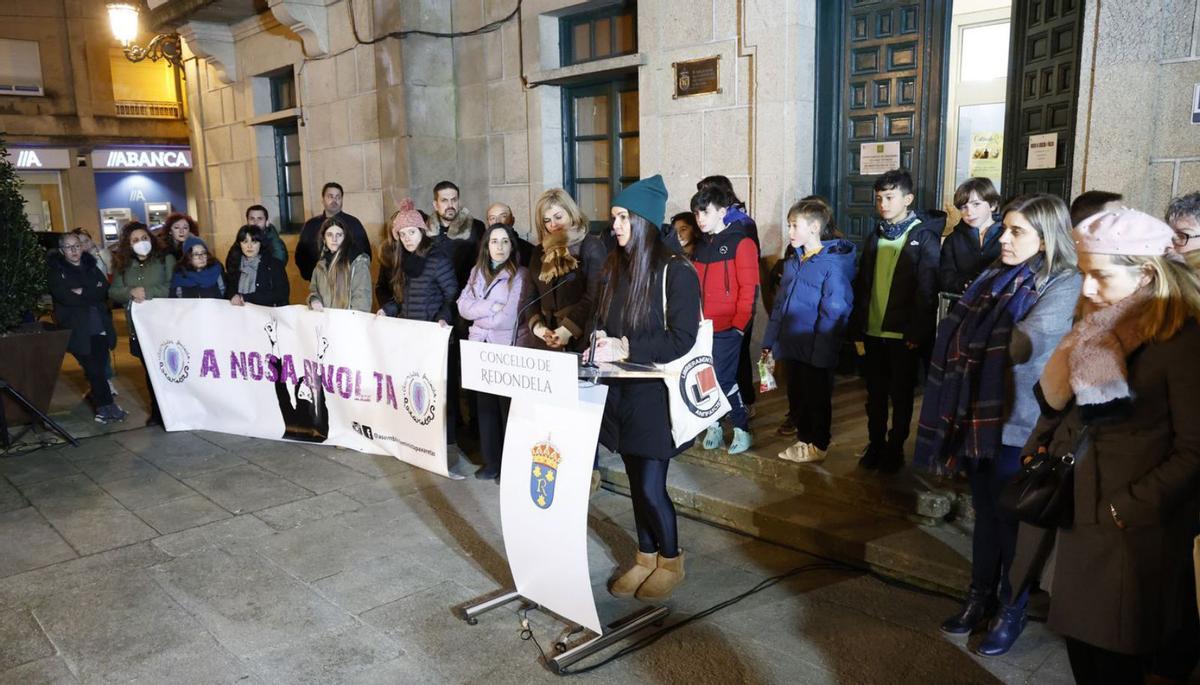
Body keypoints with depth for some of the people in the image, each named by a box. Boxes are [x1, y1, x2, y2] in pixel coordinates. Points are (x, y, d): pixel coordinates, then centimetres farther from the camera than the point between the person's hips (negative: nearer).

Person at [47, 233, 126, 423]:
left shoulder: (91, 267, 14)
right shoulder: (55, 271, 1)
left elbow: (105, 290, -1)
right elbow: (66, 297, -13)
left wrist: (83, 292, -12)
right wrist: (92, 293, -8)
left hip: (100, 327, 4)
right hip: (78, 330, -3)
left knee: (99, 368, 4)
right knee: (94, 369, -5)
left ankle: (103, 407, 14)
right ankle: (107, 407, 3)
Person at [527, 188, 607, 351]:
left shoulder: (592, 246, -3)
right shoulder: (540, 251, 14)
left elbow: (594, 296, -12)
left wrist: (568, 329, -19)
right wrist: (537, 325, -6)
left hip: (582, 339, -4)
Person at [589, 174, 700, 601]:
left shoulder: (675, 272, -12)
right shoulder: (616, 267, 8)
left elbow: (682, 338, -16)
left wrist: (625, 349, -21)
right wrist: (601, 344, -5)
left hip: (655, 393, -6)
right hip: (621, 390, 6)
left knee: (651, 487, -2)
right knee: (636, 481, 14)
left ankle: (671, 560, 22)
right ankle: (645, 558, 31)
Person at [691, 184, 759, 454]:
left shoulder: (741, 243, -6)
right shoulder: (701, 247, 15)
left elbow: (749, 288, -10)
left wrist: (740, 324, -13)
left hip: (727, 328, -6)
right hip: (702, 328, 6)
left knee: (724, 379, -7)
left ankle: (742, 429, 11)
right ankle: (713, 427, 22)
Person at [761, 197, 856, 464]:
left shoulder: (832, 264, -14)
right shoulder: (794, 262, 10)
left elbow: (834, 313, -18)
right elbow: (780, 303, 14)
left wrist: (820, 350, -20)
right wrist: (770, 341, 11)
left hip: (816, 352, -7)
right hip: (793, 347, 7)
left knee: (817, 398, 8)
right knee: (797, 395, 17)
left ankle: (817, 446, 23)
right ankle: (803, 439, 33)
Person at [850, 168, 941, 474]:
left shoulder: (925, 238, -7)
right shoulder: (874, 238, 11)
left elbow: (928, 290, -12)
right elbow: (862, 286, 11)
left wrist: (918, 333, -16)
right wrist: (857, 327, 5)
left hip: (904, 334, -5)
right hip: (872, 332, 5)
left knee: (901, 395, 9)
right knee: (875, 393, 13)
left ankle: (895, 447, 21)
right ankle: (875, 444, 26)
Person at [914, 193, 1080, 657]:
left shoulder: (1064, 286, -12)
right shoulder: (993, 277, 9)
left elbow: (1022, 346, -24)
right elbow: (953, 332, 7)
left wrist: (978, 342, -6)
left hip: (1019, 423, -6)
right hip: (977, 415, 6)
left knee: (1012, 519, 8)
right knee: (985, 512, 18)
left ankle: (1012, 611, 26)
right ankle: (980, 597, 34)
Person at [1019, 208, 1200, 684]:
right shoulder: (1095, 327, 9)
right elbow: (1056, 405, 18)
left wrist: (1125, 509, -16)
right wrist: (1039, 457, 2)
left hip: (1135, 533, -6)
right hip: (1077, 519, 6)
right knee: (1080, 644, 16)